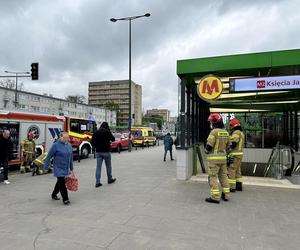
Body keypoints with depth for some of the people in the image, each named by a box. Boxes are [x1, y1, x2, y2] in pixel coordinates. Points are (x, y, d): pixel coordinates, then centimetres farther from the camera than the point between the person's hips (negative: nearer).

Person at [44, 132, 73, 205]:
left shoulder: (69, 145, 5)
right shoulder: (55, 145, -11)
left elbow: (71, 157, 12)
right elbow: (49, 156, -7)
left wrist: (71, 168, 14)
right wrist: (46, 167, -6)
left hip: (66, 169, 6)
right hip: (58, 168, -6)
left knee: (60, 182, 19)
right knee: (62, 183, -8)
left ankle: (54, 195, 39)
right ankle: (65, 199, 1)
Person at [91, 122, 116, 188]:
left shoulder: (96, 132, 1)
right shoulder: (107, 132, -10)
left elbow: (92, 141, 3)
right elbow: (113, 139, 2)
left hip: (98, 152, 3)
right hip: (106, 151, -3)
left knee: (98, 166, 5)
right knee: (108, 166, 12)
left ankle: (97, 182, 3)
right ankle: (110, 179, 25)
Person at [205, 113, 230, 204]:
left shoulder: (214, 132, -15)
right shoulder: (225, 132, 8)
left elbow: (209, 145, -19)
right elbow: (228, 146, 16)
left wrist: (206, 151, 1)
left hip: (214, 158, -7)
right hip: (223, 157, 7)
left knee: (213, 176, -2)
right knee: (223, 176, 15)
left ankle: (215, 197, -2)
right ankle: (225, 195, 23)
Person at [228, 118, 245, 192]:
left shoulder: (236, 133, -15)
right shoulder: (241, 133, 17)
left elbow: (233, 144, -22)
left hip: (234, 154, -10)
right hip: (240, 153, 10)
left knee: (231, 170, -6)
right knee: (237, 170, 15)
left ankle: (232, 187, -4)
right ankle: (239, 186, 20)